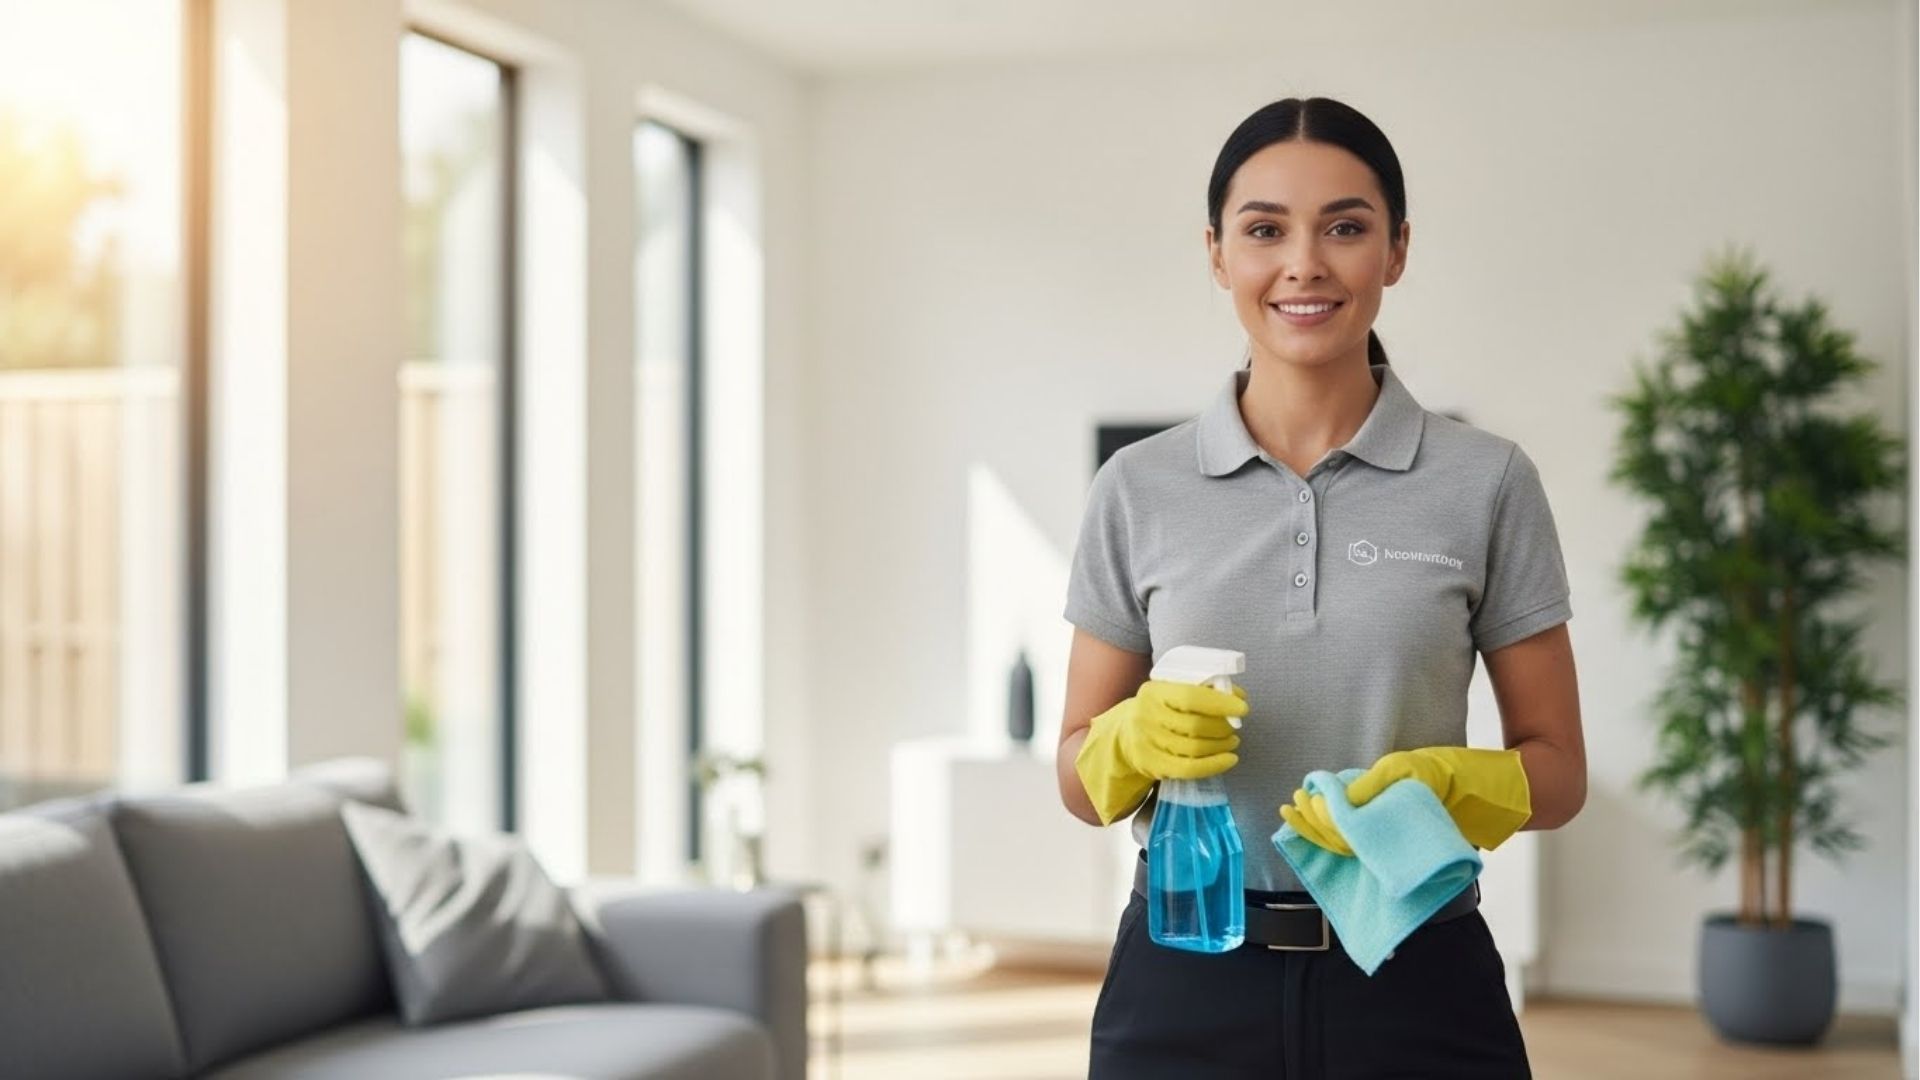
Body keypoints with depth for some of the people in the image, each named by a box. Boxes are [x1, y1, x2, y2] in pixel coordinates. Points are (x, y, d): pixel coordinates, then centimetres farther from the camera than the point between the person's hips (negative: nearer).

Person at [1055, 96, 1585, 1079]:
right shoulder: (1137, 488, 0)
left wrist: (1438, 784, -18)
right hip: (1185, 980, 1)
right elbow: (1081, 777, 5)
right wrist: (1138, 740, -17)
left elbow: (1557, 769, 2)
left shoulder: (1488, 481, -2)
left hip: (1416, 983, 0)